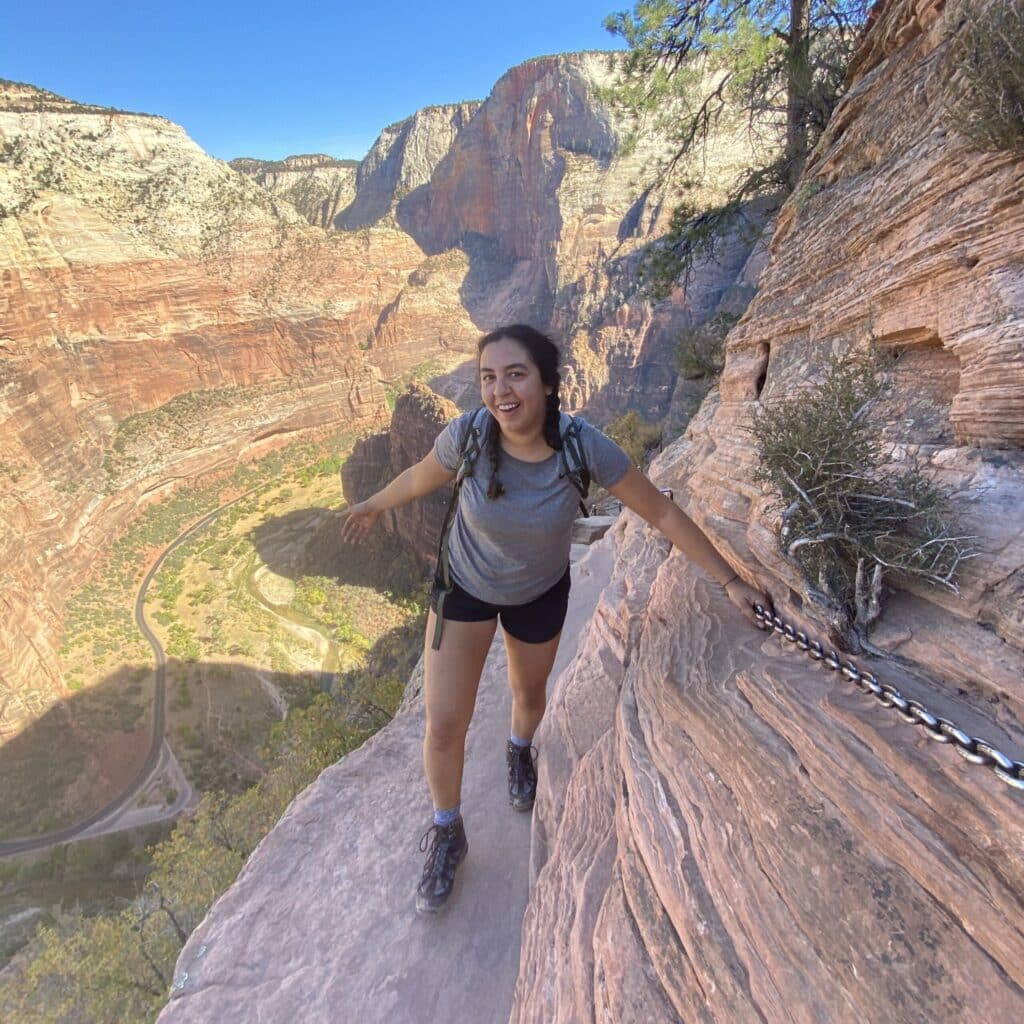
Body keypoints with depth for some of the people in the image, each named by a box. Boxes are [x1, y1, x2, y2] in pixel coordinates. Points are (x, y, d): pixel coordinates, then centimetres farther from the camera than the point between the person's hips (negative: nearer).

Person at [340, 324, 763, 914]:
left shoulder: (587, 448, -31)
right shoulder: (467, 435, -29)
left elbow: (663, 513, -19)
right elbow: (421, 477, -6)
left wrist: (731, 582, -15)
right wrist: (374, 506, 11)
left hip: (541, 593, 0)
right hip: (466, 584, 0)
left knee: (530, 693, 25)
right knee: (443, 726, 0)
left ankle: (521, 751, 65)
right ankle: (448, 835, 33)